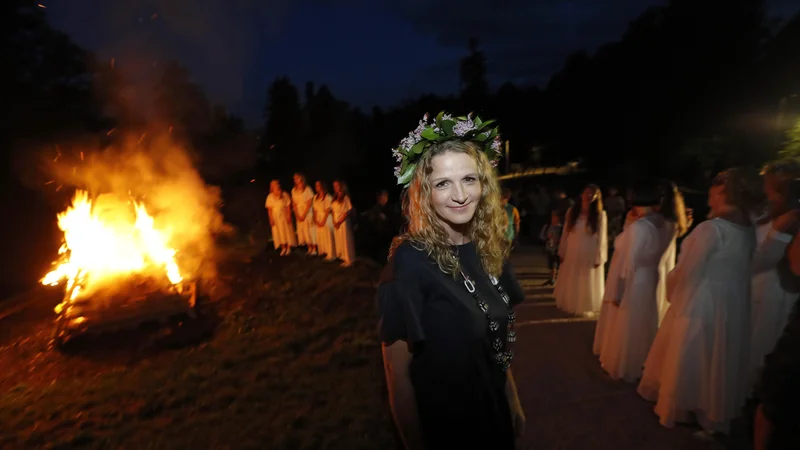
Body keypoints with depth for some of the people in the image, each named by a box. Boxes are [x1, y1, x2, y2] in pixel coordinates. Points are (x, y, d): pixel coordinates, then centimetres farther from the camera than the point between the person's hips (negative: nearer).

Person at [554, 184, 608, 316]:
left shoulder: (600, 215, -8)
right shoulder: (572, 211, -1)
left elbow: (601, 237, -7)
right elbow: (565, 233, 2)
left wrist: (599, 258, -9)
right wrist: (562, 252, 3)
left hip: (590, 255, -2)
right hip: (572, 254, 3)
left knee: (587, 284, 11)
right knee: (571, 283, 16)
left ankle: (585, 307, 30)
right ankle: (570, 305, 35)